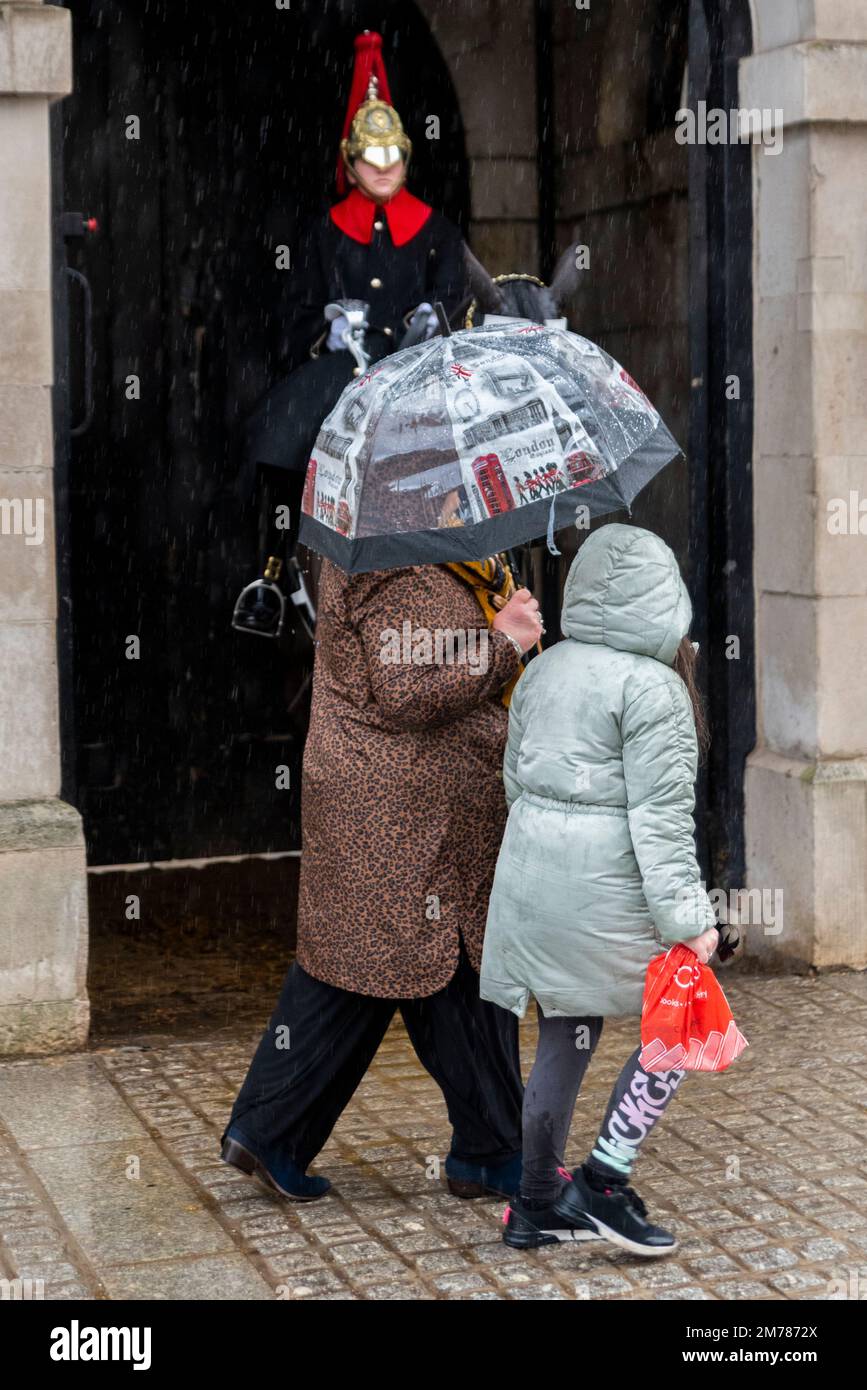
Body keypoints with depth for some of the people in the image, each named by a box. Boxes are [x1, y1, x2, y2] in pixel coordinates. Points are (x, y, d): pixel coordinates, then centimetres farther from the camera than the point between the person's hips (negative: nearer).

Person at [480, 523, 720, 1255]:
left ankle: (537, 1204, 24)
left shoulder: (542, 669, 10)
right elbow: (661, 816, -16)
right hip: (604, 892, -7)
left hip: (532, 883, 7)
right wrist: (686, 918, -14)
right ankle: (603, 1181, 7)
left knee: (565, 1038, 16)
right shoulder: (653, 688, -13)